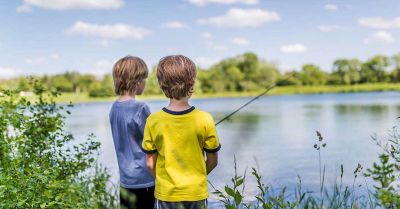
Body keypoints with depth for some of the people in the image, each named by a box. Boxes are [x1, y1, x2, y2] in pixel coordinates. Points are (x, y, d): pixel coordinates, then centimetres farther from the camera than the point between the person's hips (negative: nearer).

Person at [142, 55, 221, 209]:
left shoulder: (153, 121, -12)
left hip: (165, 194, 1)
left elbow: (150, 163, -4)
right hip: (197, 192, 0)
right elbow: (213, 160, -4)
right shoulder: (205, 120, -13)